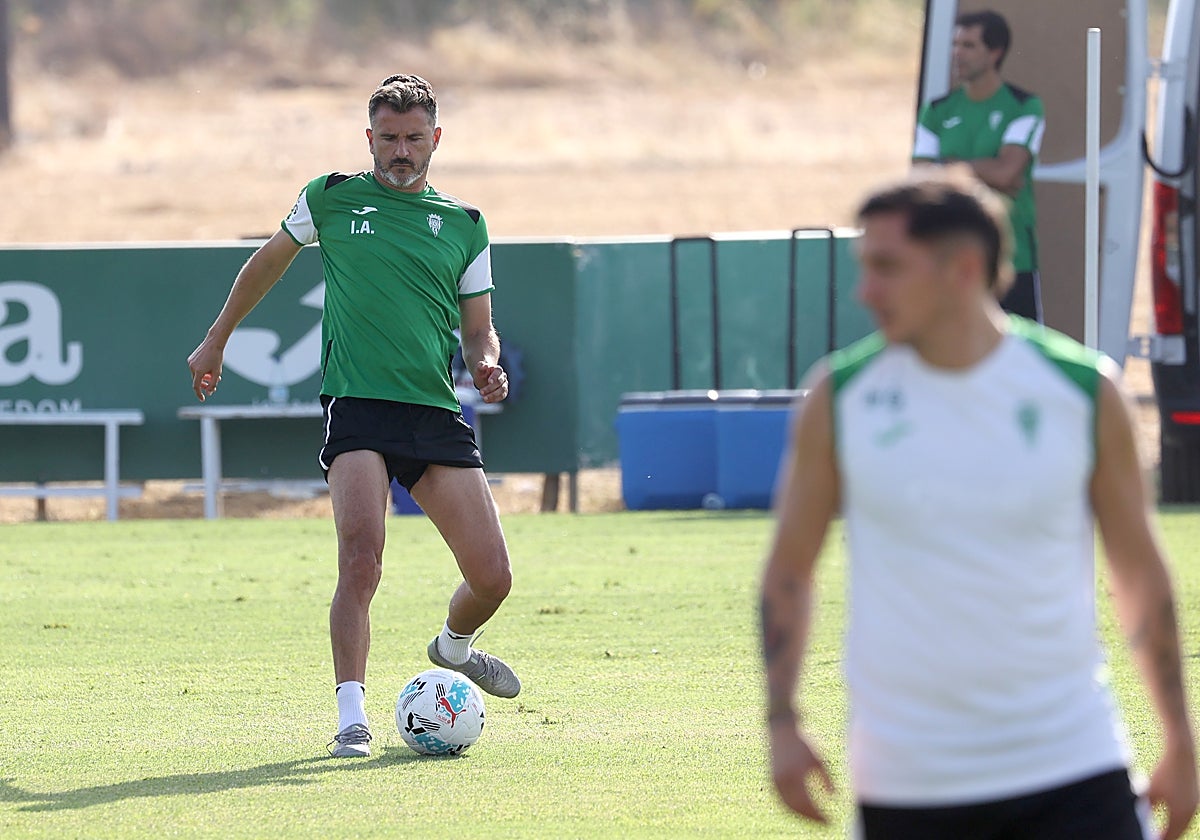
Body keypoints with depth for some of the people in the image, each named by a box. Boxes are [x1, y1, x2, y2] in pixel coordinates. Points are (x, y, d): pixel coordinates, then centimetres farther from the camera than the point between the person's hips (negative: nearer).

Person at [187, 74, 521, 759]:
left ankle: (454, 647, 33)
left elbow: (478, 329, 17)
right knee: (361, 559, -24)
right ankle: (353, 718, -21)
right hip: (357, 408, -3)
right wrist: (217, 340, 28)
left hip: (438, 413, 3)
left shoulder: (465, 224, 14)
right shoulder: (332, 199, 8)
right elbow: (267, 264, 24)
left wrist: (486, 363, -5)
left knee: (492, 577, -2)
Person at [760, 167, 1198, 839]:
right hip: (906, 778, 1)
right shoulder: (839, 397, -1)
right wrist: (782, 723, -2)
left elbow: (1141, 573, 8)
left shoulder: (1083, 390, -2)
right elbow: (789, 569, 8)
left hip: (1071, 766, -1)